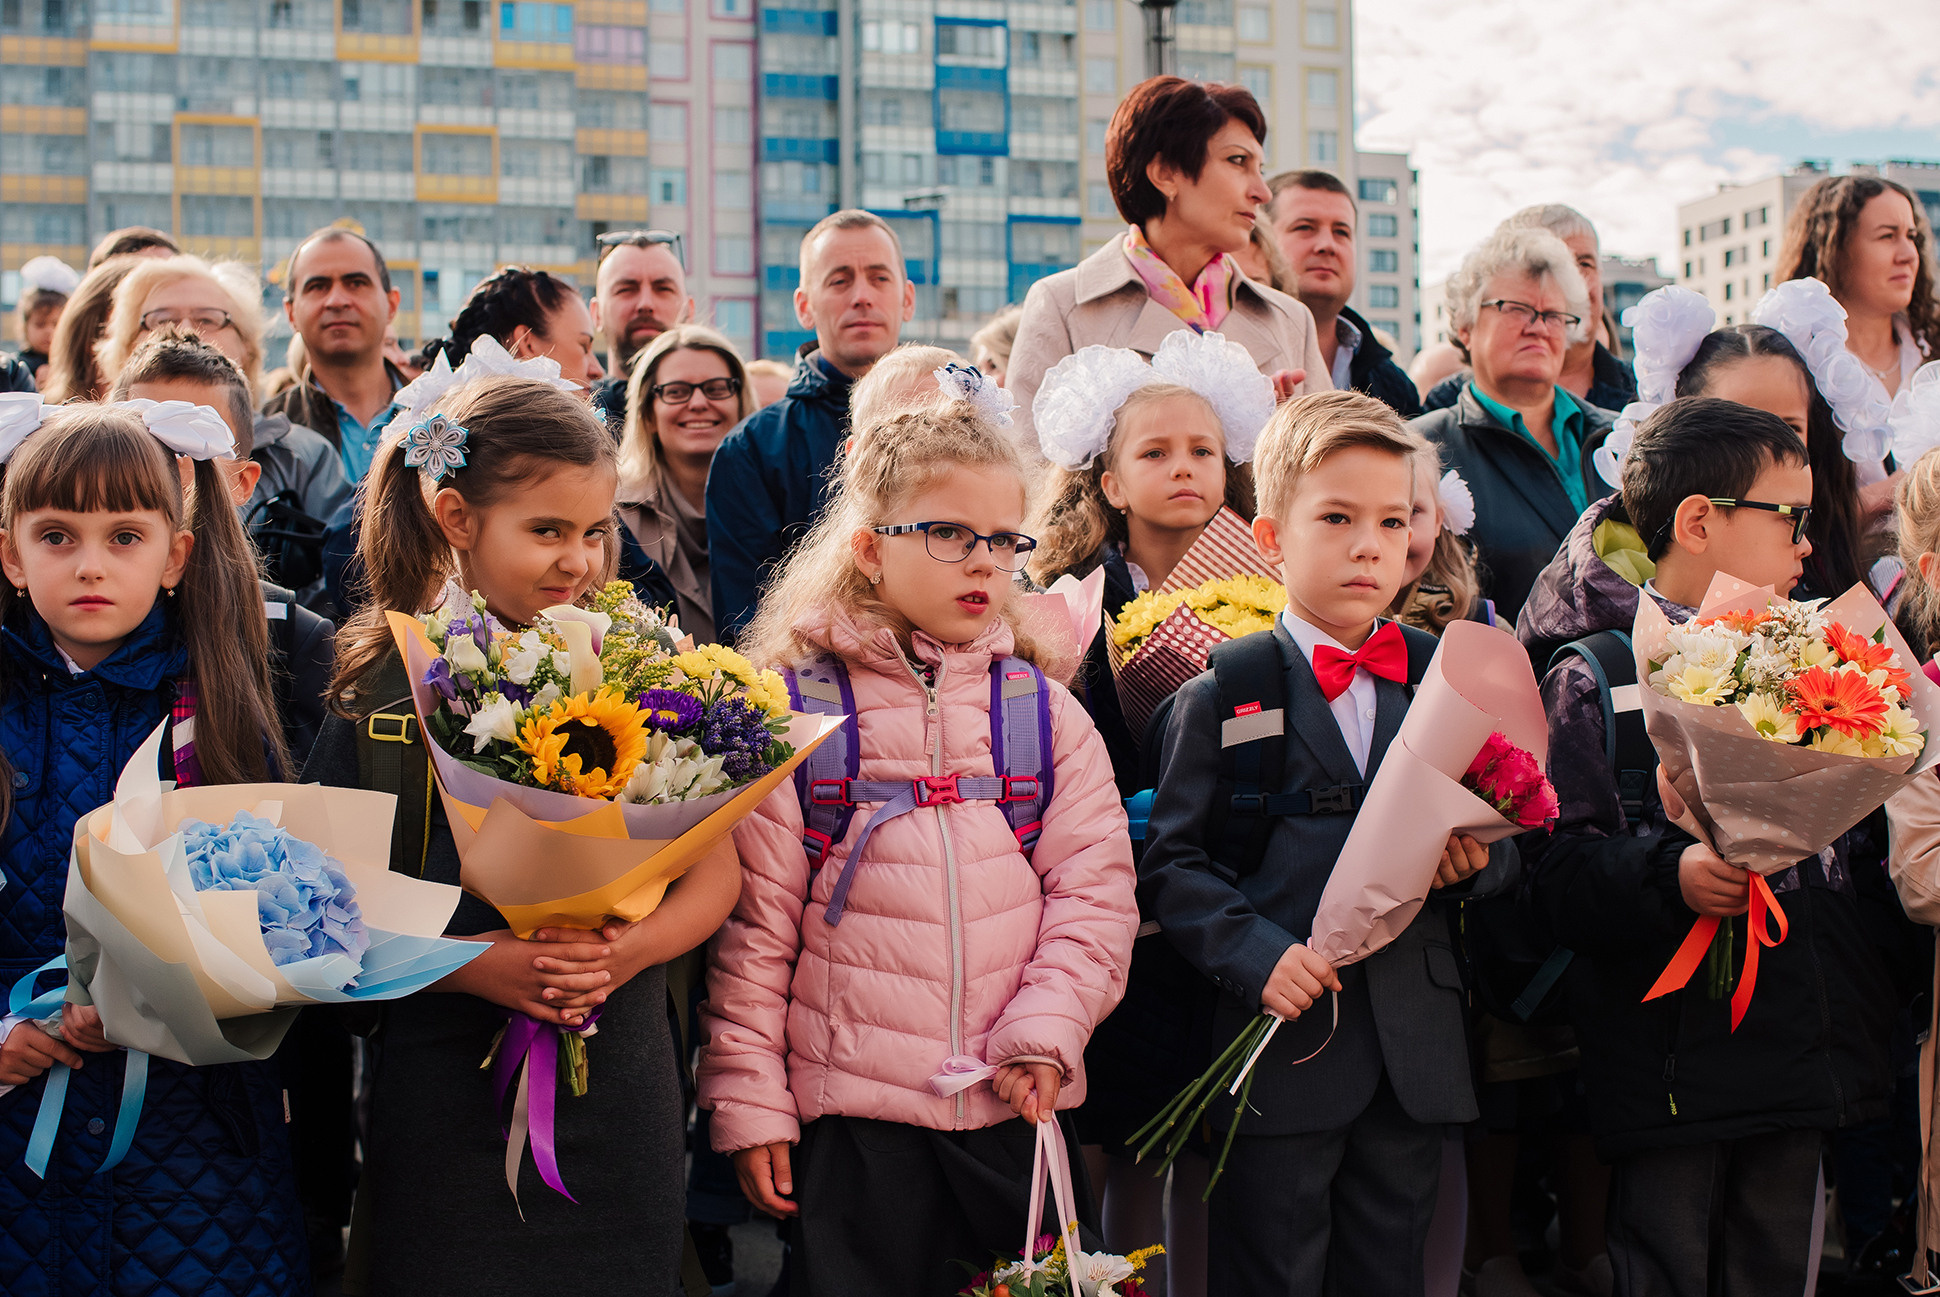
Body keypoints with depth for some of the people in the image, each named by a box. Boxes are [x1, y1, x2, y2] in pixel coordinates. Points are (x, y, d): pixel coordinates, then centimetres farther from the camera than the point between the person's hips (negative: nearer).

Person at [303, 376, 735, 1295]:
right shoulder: (385, 684, -3)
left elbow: (717, 872, 5)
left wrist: (633, 948, -14)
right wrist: (470, 964, -18)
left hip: (620, 1089, 2)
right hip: (445, 1101, -1)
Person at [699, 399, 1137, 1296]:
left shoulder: (1046, 711, 6)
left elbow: (1093, 893, 3)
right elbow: (753, 922, -2)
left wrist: (1045, 1029, -11)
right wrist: (748, 1101, -3)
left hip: (1017, 1112, 3)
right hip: (852, 1114, -2)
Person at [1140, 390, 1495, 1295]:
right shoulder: (1222, 694, -3)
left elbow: (1485, 836, 14)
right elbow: (1172, 862, -6)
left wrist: (1473, 861, -9)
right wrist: (1255, 954, -18)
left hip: (1416, 1051, 4)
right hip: (1282, 1046, -3)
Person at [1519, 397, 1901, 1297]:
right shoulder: (1592, 679, -8)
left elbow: (1848, 844, 23)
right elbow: (1559, 872, -15)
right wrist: (1672, 879, -30)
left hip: (1804, 1051, 7)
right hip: (1671, 1062, -7)